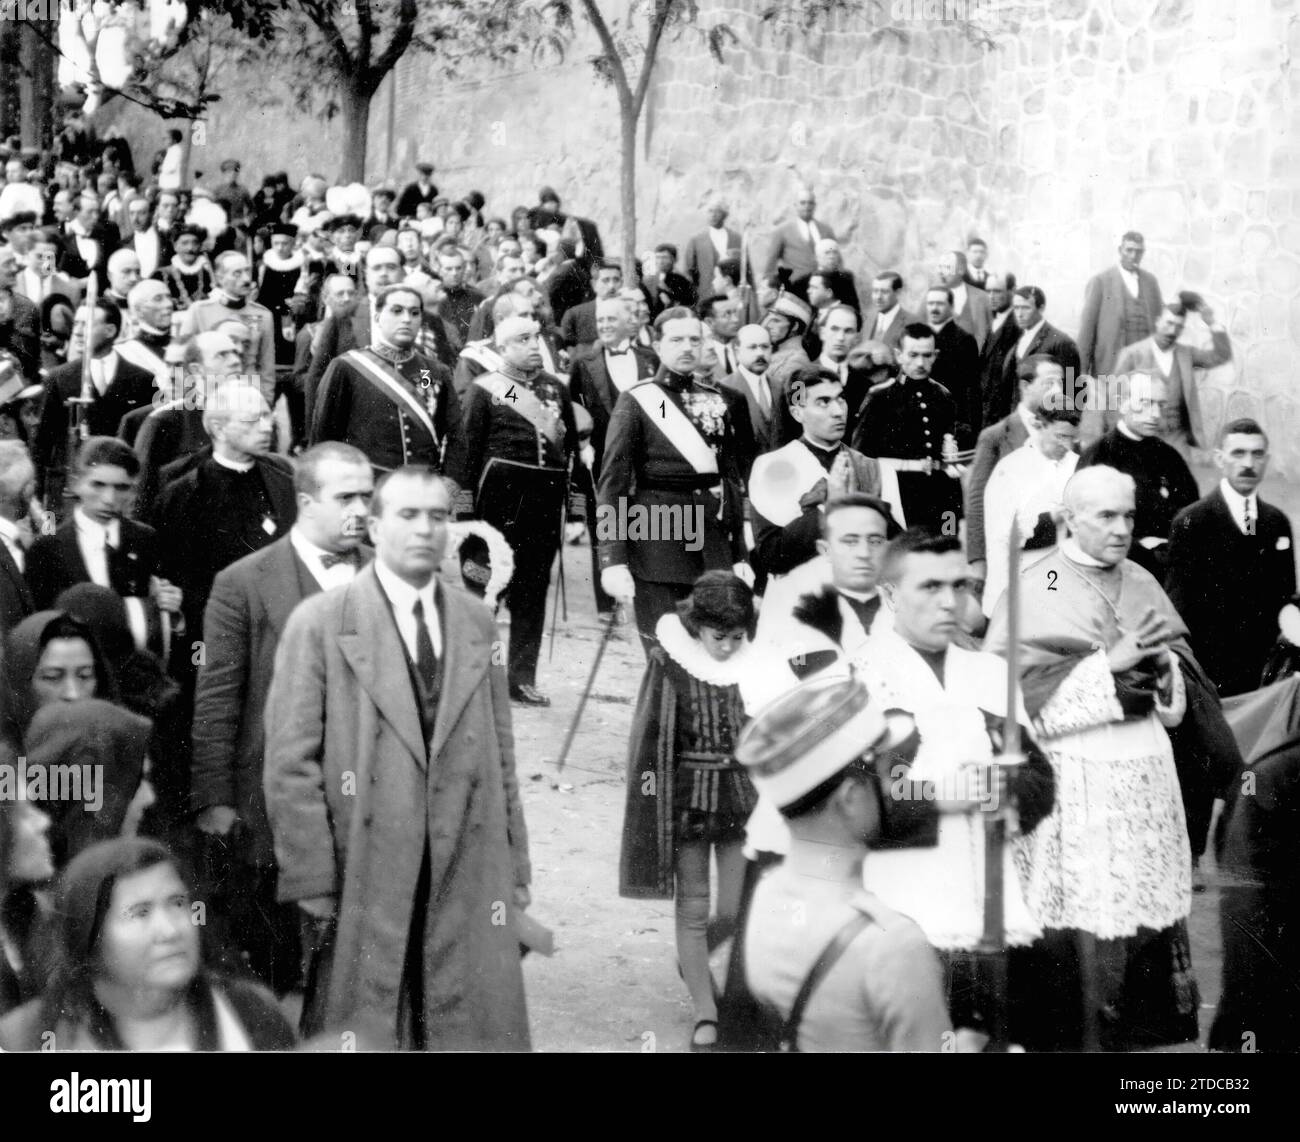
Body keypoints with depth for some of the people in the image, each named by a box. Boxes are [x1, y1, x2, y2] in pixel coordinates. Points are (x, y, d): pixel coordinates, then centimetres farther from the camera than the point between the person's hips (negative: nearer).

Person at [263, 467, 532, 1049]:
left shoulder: (477, 622, 11)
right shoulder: (319, 623, -2)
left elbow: (500, 754, 14)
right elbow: (290, 765, -5)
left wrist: (514, 866, 10)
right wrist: (314, 886, -9)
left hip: (468, 882, 4)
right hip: (363, 886, -3)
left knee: (478, 1033, 3)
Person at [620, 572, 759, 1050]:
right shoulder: (669, 661, -7)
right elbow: (651, 736, -2)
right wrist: (651, 799, -4)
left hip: (744, 791, 2)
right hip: (686, 792, -1)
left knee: (737, 911, 0)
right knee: (693, 909, 4)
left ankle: (694, 962, 33)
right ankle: (705, 1013, 15)